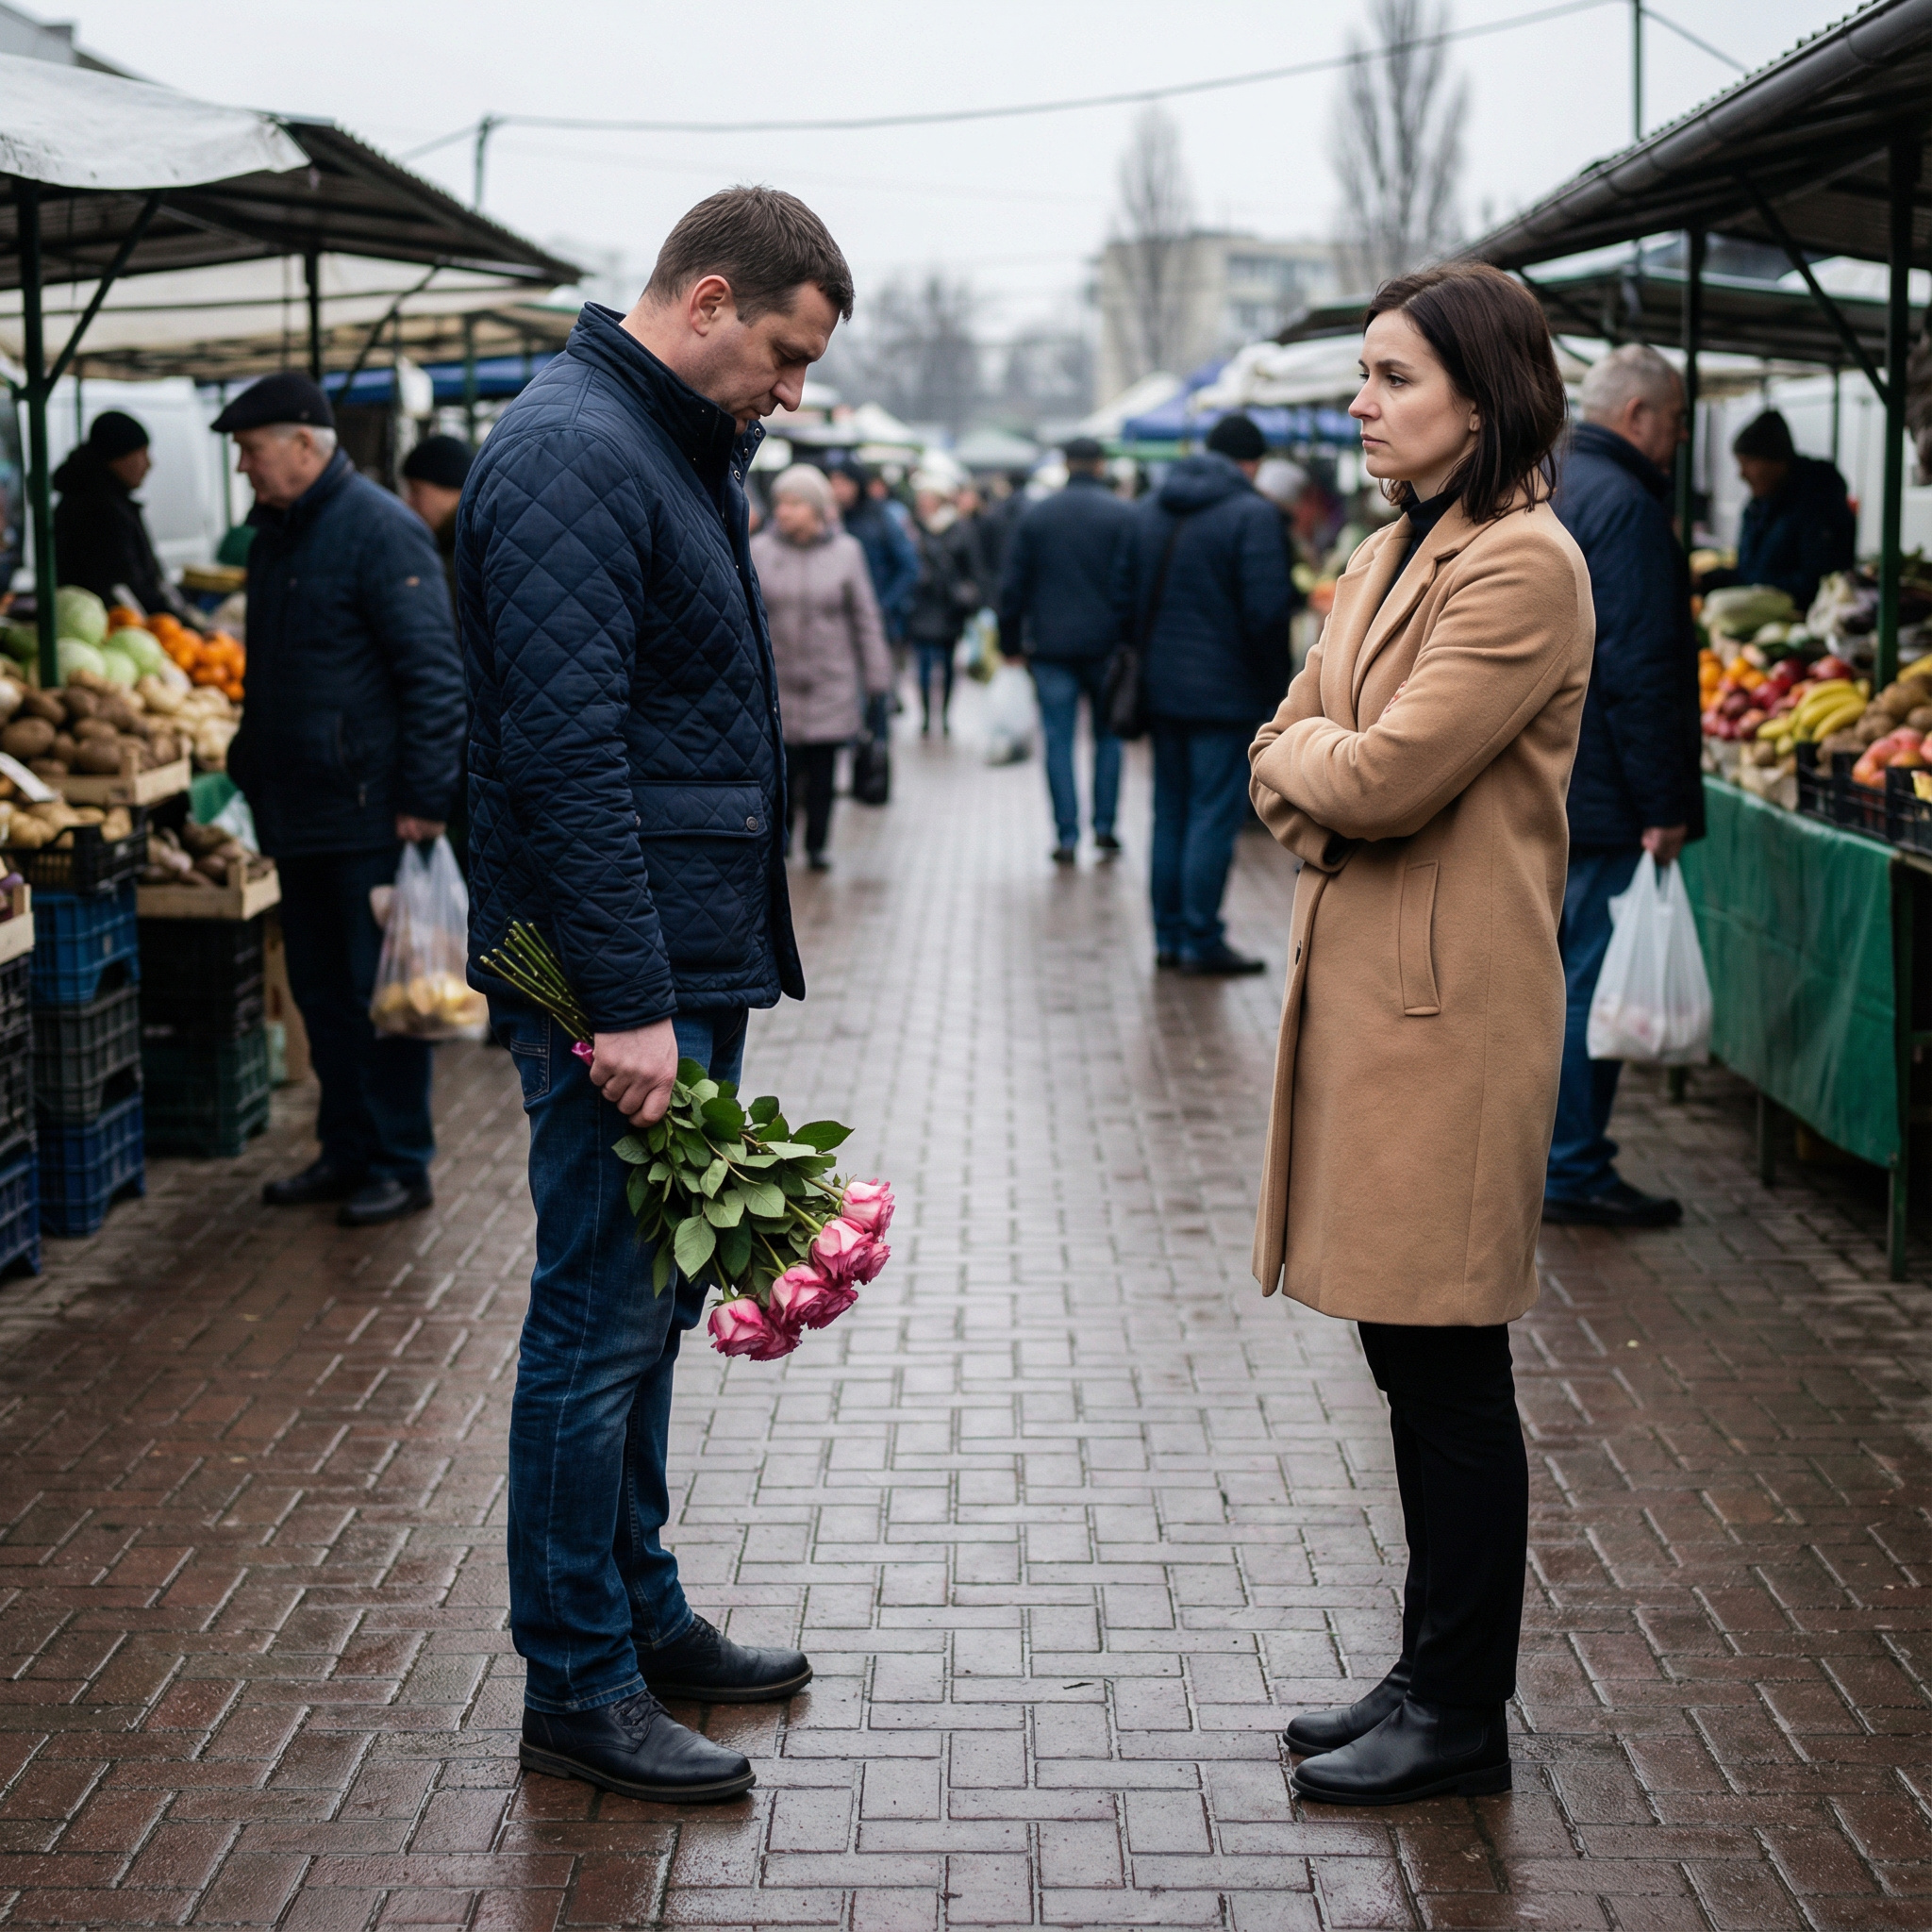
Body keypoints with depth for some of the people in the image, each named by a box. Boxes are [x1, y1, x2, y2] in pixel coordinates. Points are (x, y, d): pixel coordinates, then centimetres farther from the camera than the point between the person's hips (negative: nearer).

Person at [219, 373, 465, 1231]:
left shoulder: (379, 530, -13)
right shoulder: (274, 534, 15)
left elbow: (432, 672, -17)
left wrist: (425, 797, -20)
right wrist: (247, 767, 21)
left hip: (369, 814, -9)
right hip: (298, 816, 9)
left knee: (381, 992, -1)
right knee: (322, 993, 14)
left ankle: (401, 1165, 8)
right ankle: (347, 1152, 23)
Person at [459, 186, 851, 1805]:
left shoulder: (684, 451, 17)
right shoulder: (574, 455, -16)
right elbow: (568, 751, -23)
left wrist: (701, 975, 19)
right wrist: (626, 1002, -25)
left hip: (693, 958, 10)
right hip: (624, 974, -10)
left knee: (646, 1305, 17)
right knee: (601, 1319, -3)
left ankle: (641, 1612, 29)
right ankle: (577, 1685, 7)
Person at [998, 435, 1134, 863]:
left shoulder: (1035, 515, 5)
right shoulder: (1121, 515, -3)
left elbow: (1013, 586, 5)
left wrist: (1012, 642, 10)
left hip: (1050, 646, 1)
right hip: (1105, 645, -1)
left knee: (1059, 740, 3)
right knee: (1108, 735, 12)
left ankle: (1067, 836, -1)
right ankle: (1104, 827, 8)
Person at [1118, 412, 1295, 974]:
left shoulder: (1150, 510, 11)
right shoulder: (1252, 514, -11)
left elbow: (1126, 597, 13)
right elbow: (1266, 610, -16)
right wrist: (1275, 684, -5)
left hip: (1162, 687, 7)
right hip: (1226, 690, -7)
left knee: (1171, 812, 14)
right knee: (1215, 816, -2)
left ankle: (1168, 936, 18)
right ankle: (1201, 942, 0)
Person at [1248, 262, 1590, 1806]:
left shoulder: (1526, 565, -14)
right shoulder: (1388, 556, 16)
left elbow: (1383, 777, -20)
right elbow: (1282, 757, 16)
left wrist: (1314, 753, 0)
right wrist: (1324, 774, -6)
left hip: (1449, 1003, -9)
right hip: (1362, 979, 9)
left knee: (1449, 1368, -1)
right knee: (1406, 1356, 15)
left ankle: (1462, 1719, 10)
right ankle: (1434, 1679, 26)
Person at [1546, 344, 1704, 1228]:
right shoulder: (1624, 506, -16)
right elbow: (1639, 671, -21)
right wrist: (1665, 805, -18)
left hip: (1531, 788, 10)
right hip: (1599, 793, -10)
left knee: (1550, 974, 17)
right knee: (1594, 983, -3)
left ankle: (1541, 1148, 25)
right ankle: (1575, 1173, 2)